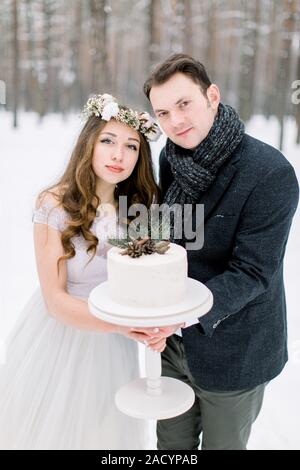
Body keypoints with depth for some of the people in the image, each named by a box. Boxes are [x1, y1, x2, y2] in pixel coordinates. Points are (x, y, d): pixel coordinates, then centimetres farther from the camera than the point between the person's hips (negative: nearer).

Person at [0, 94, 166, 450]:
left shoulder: (139, 206, -4)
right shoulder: (55, 205, -18)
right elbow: (56, 300, -18)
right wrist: (122, 323, -31)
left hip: (112, 347, 4)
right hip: (58, 338, -3)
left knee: (105, 432, 21)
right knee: (50, 430, 16)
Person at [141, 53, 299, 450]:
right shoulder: (171, 158, -3)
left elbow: (252, 272, -22)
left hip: (232, 354, -5)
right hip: (174, 342, 6)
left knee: (222, 444, 19)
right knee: (171, 444, 24)